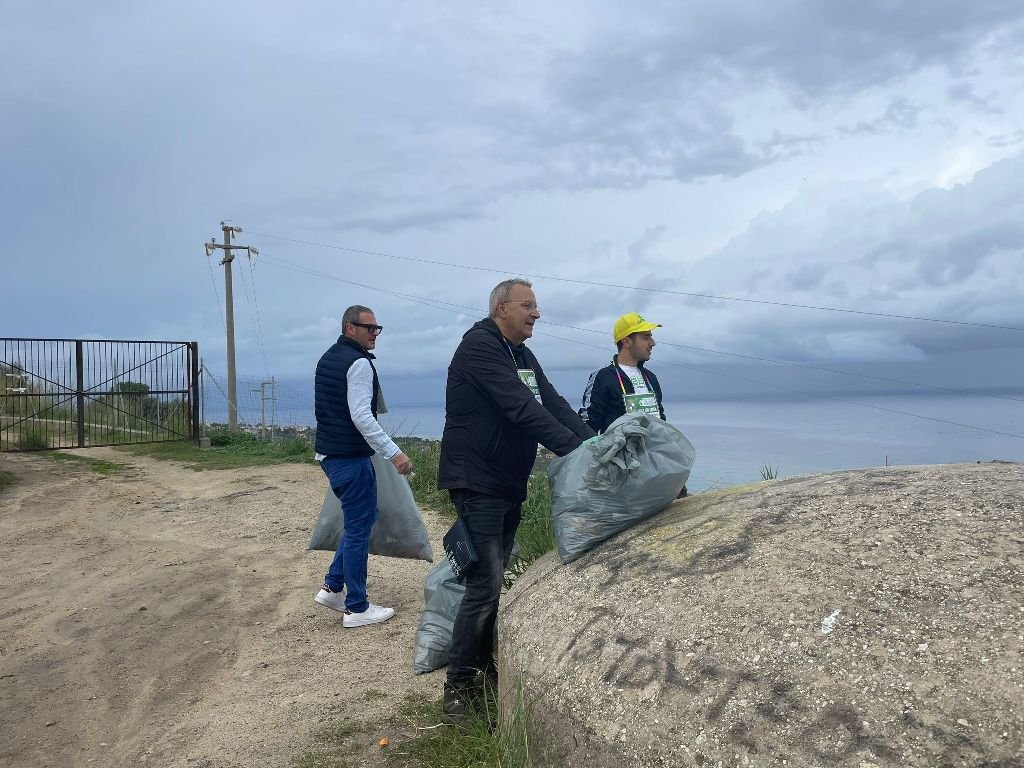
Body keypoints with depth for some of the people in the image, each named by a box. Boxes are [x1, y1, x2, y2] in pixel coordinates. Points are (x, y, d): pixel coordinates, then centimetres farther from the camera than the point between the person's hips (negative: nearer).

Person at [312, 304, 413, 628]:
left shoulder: (327, 359, 15)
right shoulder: (359, 363, -16)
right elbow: (362, 416, -24)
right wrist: (394, 453, -26)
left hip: (328, 453, 10)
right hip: (351, 457, -10)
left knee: (361, 518, 20)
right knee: (359, 528, -1)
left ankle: (332, 587, 23)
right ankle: (356, 608, 8)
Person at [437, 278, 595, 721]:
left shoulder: (523, 357, 15)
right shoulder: (479, 346, -15)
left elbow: (554, 405, 6)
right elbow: (522, 409, -25)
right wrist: (575, 450, -29)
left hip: (510, 485, 9)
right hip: (477, 484, -9)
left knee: (495, 580, 14)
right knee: (485, 585, -10)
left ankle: (484, 669, 27)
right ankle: (458, 686, 3)